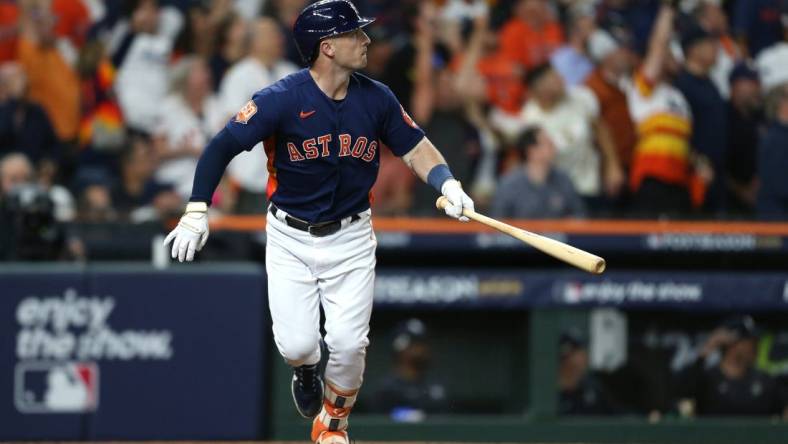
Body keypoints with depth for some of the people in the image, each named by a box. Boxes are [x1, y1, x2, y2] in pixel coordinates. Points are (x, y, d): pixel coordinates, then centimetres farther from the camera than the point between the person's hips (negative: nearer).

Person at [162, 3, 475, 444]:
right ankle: (307, 371, 30)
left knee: (348, 343, -8)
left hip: (351, 238, 2)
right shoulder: (282, 99, -17)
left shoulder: (377, 98, -4)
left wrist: (448, 184, -15)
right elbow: (221, 147, -14)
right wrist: (197, 211, -20)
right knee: (297, 343, -10)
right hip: (290, 240, -2)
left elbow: (416, 148, 4)